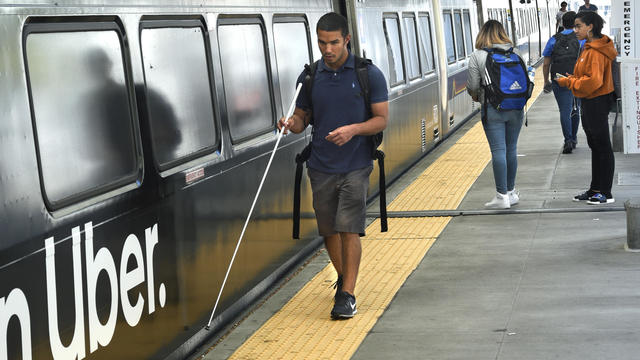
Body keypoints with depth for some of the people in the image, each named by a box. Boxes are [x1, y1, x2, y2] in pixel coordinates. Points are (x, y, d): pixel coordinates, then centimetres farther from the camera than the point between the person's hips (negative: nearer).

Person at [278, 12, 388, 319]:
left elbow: (382, 119, -3)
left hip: (355, 166, -3)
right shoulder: (309, 77, 5)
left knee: (349, 229, -11)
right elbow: (303, 118, 12)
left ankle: (348, 294, -7)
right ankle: (343, 276, 35)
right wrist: (292, 124, -12)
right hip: (321, 167, 3)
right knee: (328, 231, 11)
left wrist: (353, 129, -21)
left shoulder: (369, 74, -4)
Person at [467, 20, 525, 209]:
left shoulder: (477, 56, -5)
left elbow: (473, 85, -7)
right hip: (515, 108, 4)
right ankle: (511, 192, 21)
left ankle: (502, 196, -2)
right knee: (511, 149, 12)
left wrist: (475, 96, 15)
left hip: (493, 109, -4)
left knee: (498, 151, -3)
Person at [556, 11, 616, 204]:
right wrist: (571, 80, 5)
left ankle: (606, 193, 2)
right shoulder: (589, 48, 13)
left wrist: (569, 81, -15)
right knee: (595, 146, 16)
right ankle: (595, 189, 24)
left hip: (598, 102, -11)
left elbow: (594, 81, -25)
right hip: (589, 102, 11)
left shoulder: (596, 52, -19)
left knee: (602, 146, -3)